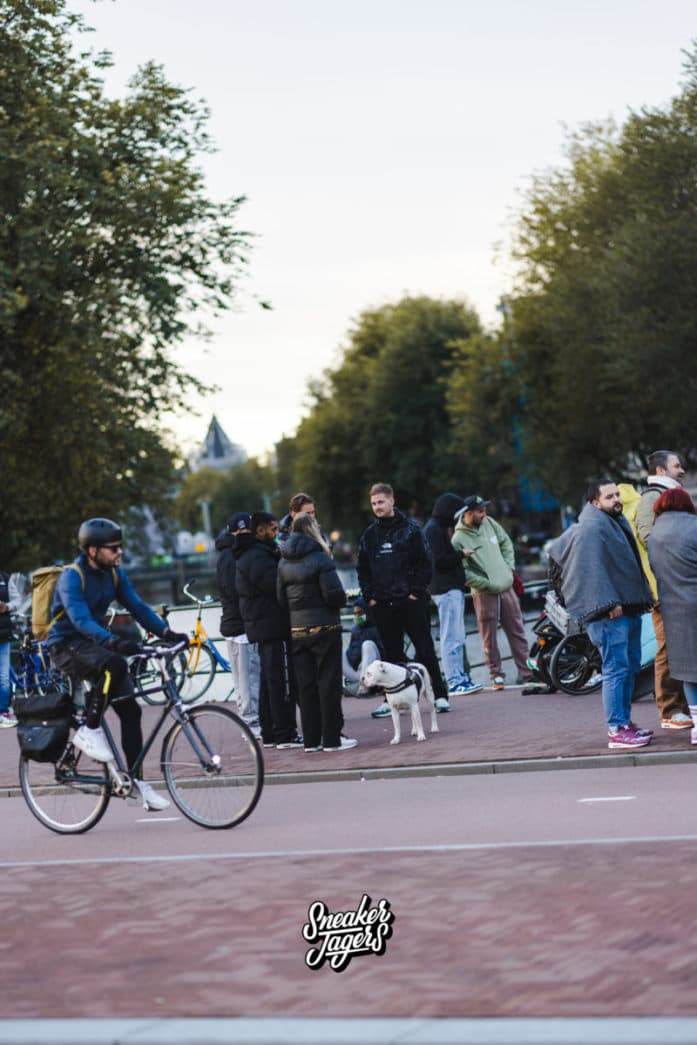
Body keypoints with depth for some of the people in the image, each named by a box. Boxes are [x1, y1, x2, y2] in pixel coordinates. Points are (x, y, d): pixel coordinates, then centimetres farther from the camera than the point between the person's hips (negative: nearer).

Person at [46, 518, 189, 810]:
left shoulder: (114, 573, 2)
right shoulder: (72, 576, -20)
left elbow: (137, 607, -2)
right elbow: (81, 619, -33)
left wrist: (167, 632, -18)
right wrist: (113, 642, -48)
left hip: (94, 642, 7)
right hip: (66, 646, -7)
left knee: (130, 709, -4)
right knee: (115, 665, -36)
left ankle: (137, 781, 2)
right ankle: (89, 730, -19)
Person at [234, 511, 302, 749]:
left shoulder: (249, 555, 18)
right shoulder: (258, 557, -16)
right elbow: (276, 586, -23)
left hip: (260, 627, 11)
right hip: (273, 626, -11)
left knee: (269, 680, 15)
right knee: (282, 680, -9)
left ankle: (269, 733, 21)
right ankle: (285, 735, -8)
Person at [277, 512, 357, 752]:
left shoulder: (284, 563, 6)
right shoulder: (319, 558, -11)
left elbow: (281, 598, 5)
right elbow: (335, 595, -15)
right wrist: (341, 600, 5)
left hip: (297, 630, 5)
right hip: (324, 628, -5)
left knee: (306, 685, 9)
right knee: (328, 682, 0)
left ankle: (311, 739, 11)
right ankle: (332, 739, 0)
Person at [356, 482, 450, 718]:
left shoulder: (411, 529, -1)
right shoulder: (369, 534, 11)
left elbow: (426, 563, -4)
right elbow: (362, 569, 15)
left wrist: (417, 591, -11)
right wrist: (369, 596, 4)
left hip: (411, 601, -4)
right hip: (382, 605, 4)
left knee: (425, 650, -1)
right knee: (392, 653, 8)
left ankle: (439, 695, 5)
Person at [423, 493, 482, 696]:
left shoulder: (440, 528, 20)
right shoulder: (434, 530, -12)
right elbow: (439, 560, -19)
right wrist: (461, 554, -9)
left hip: (453, 588, 11)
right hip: (446, 589, -11)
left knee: (457, 637, 13)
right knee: (452, 637, -10)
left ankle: (461, 677, 17)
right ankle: (455, 681, -10)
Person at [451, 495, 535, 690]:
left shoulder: (489, 523, 5)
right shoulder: (459, 539, -14)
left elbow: (506, 543, 18)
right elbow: (463, 572, -16)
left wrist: (509, 567, 7)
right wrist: (488, 584, -15)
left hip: (506, 587, 6)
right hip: (484, 593, -6)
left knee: (517, 631, 9)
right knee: (489, 636, 0)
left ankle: (527, 673, 15)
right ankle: (496, 675, 10)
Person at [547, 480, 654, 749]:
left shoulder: (617, 522, 18)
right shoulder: (591, 529, -16)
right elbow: (592, 570, -22)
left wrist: (641, 598, 21)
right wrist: (609, 604, -25)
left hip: (629, 608, 11)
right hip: (611, 613, -11)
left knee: (631, 667, 16)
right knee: (616, 670, -11)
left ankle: (625, 722, 24)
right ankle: (617, 731, -10)